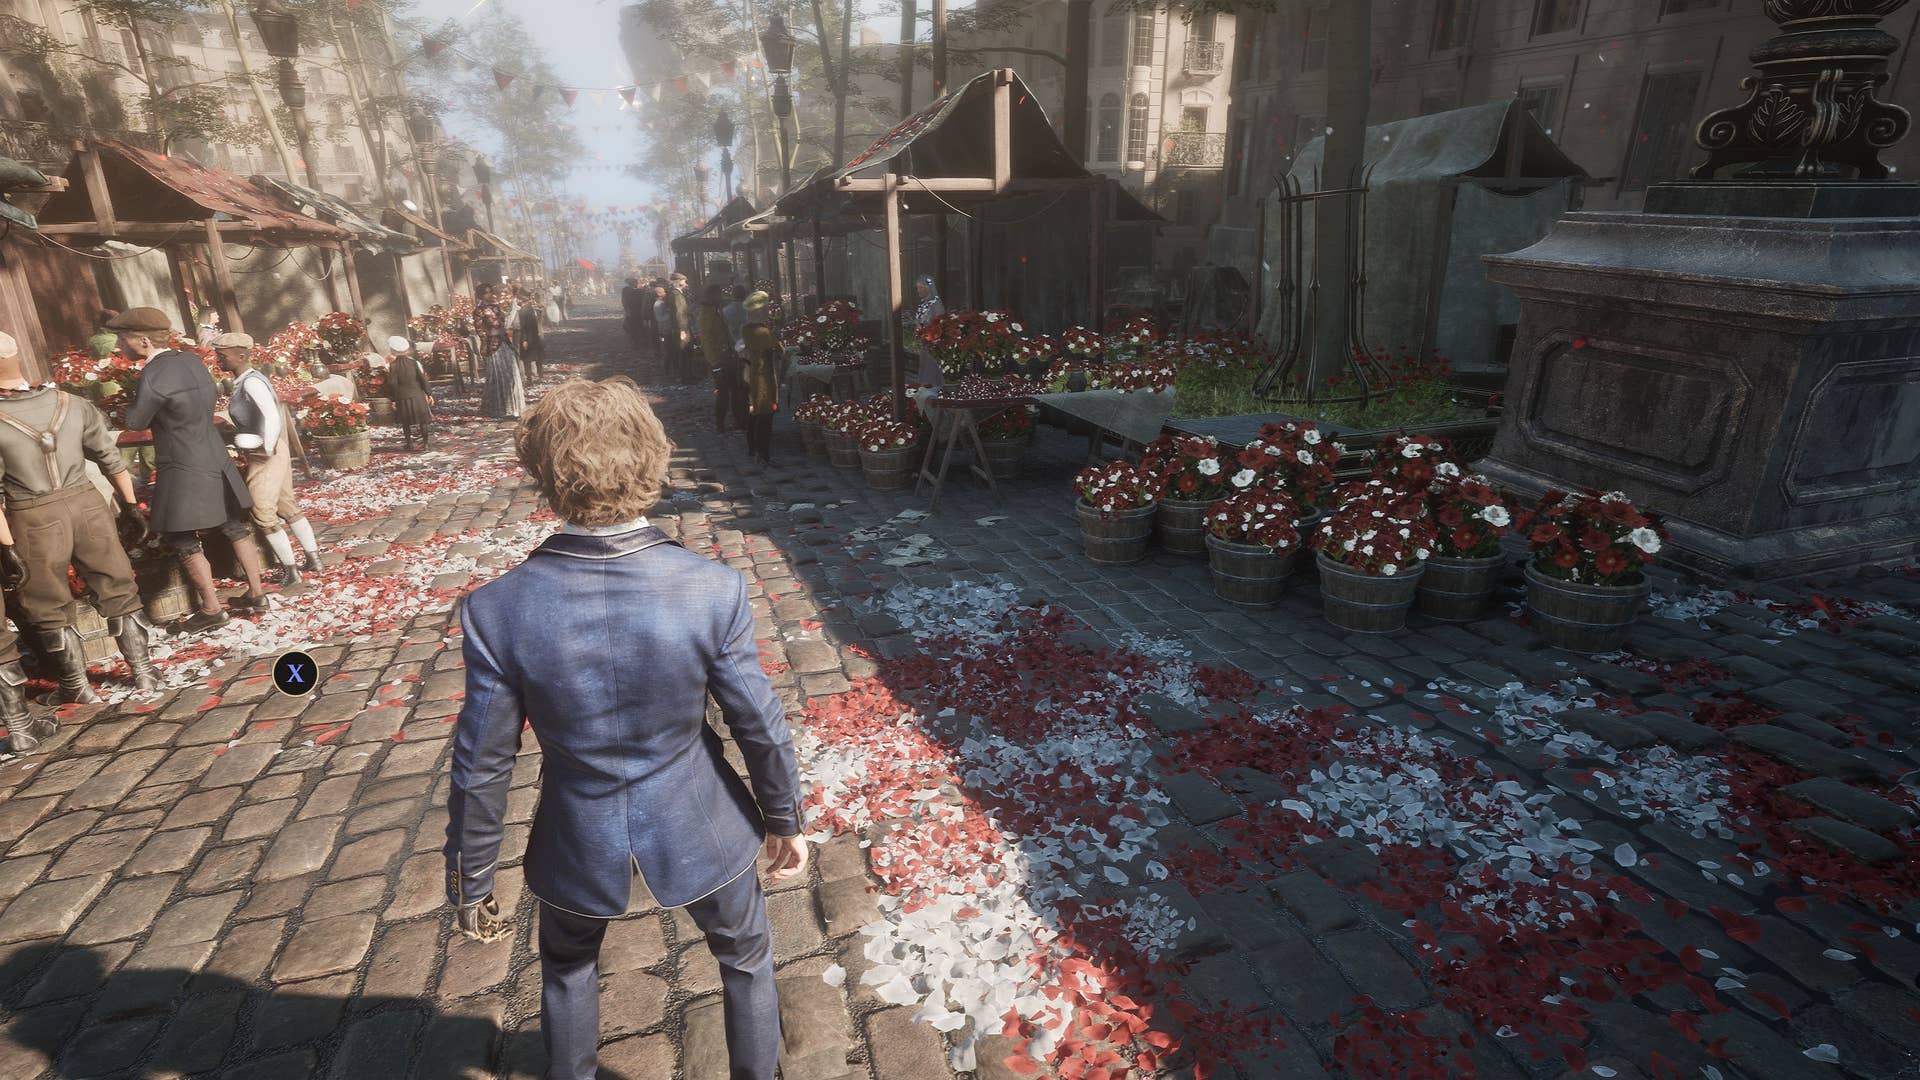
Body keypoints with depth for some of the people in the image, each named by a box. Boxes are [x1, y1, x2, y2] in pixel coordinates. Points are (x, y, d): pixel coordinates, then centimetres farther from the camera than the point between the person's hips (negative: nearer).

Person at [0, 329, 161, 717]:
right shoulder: (74, 404, -1)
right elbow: (111, 460, 4)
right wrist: (131, 507, 13)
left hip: (33, 519, -3)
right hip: (86, 504, 3)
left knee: (49, 611, 14)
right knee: (117, 592, 13)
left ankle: (78, 686, 25)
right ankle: (143, 672, 17)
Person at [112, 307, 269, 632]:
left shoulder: (154, 375, -21)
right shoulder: (191, 360, 2)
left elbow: (135, 422, -8)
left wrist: (136, 397, 8)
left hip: (186, 471, -8)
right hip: (216, 460, 8)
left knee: (183, 541, 4)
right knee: (235, 528, 14)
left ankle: (211, 610, 9)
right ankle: (256, 593, 22)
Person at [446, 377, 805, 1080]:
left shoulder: (496, 610, -22)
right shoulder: (714, 591, -25)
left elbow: (482, 766, -11)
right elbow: (761, 727, -14)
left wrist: (470, 884, 5)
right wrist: (783, 818, 4)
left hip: (579, 840, 2)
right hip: (699, 832, -1)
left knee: (568, 966, 35)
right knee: (746, 957, 29)